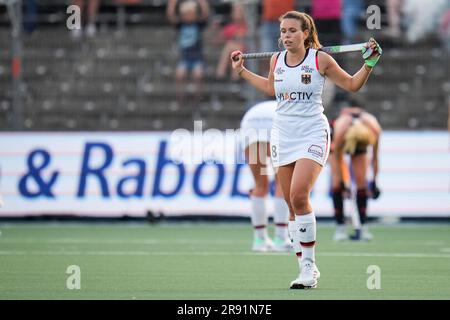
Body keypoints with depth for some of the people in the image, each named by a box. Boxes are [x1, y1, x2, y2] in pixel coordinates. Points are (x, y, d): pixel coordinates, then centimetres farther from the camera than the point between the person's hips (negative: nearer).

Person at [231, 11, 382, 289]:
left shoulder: (320, 59, -6)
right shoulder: (276, 60, 7)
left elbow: (352, 85, 5)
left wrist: (369, 63, -9)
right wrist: (242, 71, 30)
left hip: (312, 133, -5)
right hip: (283, 135, 5)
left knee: (299, 196, -22)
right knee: (292, 204, 3)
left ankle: (309, 265, -14)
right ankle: (307, 270, 10)